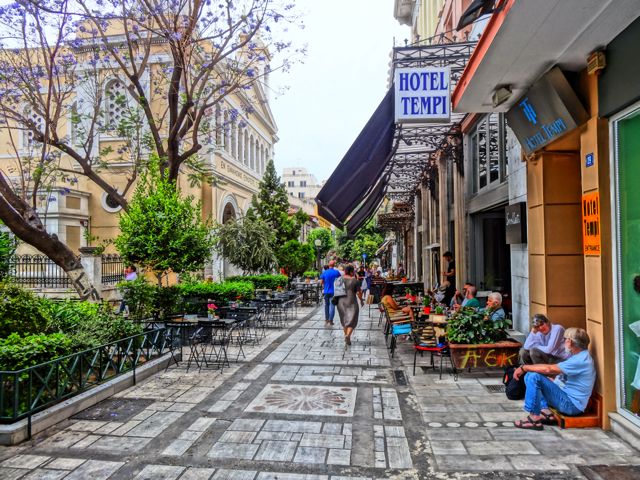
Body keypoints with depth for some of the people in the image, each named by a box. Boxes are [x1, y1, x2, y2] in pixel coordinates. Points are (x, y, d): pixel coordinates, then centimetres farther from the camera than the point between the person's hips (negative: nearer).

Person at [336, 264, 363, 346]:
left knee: (344, 320, 18)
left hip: (341, 302, 4)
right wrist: (361, 300, 7)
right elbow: (358, 292, -8)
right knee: (352, 320, 2)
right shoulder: (355, 280, -10)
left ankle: (346, 335, 25)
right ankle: (348, 335, -17)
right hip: (351, 302, -4)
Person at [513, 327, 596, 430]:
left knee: (534, 377, -23)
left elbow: (549, 369, -24)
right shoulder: (578, 357, 14)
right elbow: (553, 369, 12)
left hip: (572, 404, -10)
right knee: (529, 375, 4)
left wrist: (524, 367, -15)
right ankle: (546, 411, -2)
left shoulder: (581, 360, -19)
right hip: (566, 396, 10)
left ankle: (534, 418, -17)